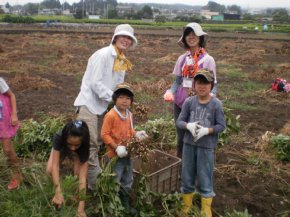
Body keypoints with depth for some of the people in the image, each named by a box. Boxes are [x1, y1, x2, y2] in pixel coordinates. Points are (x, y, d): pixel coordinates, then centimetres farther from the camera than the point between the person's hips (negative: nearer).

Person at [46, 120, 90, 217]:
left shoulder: (83, 146, -39)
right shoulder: (59, 138, -41)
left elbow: (83, 176, -42)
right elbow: (55, 165, -42)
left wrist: (81, 208, -47)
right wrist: (58, 192, -53)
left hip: (77, 153, -2)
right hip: (61, 149, 2)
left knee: (78, 173, -30)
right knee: (49, 170, -22)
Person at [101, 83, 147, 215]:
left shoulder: (129, 115, 5)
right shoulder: (111, 115, -19)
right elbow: (104, 134, -20)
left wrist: (136, 134, 0)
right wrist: (116, 147, -25)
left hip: (126, 153, 8)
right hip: (114, 154, -8)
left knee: (127, 181, 20)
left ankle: (125, 204, 38)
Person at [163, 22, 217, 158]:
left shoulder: (208, 59, -5)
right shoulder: (182, 58, 5)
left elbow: (213, 84, -4)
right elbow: (177, 82, 9)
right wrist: (170, 92, -10)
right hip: (180, 104, 3)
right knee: (181, 137, 12)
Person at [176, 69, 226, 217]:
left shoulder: (216, 104, -10)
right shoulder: (189, 102, -4)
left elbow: (221, 126, -7)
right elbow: (179, 121, -2)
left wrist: (206, 130, -22)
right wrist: (189, 125, -22)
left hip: (206, 147, -3)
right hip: (189, 144, 3)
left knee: (205, 179, 7)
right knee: (187, 178, 15)